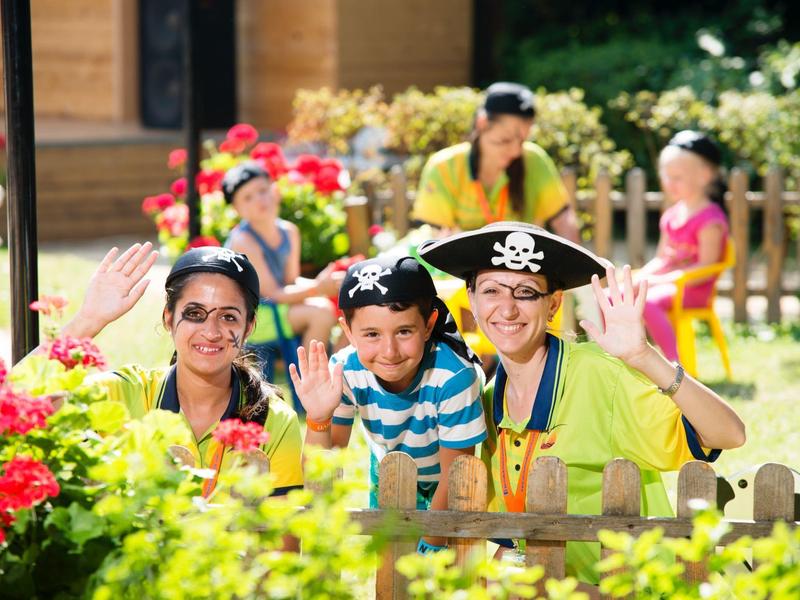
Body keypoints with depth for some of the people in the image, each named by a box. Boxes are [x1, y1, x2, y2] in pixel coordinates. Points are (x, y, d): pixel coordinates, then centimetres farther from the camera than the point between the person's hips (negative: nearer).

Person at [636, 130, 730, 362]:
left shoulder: (710, 219, -13)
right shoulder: (671, 216, 15)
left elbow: (704, 268, -17)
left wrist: (659, 280, -20)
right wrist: (641, 276, -2)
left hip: (693, 290, -9)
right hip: (663, 283, 9)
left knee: (648, 302, -36)